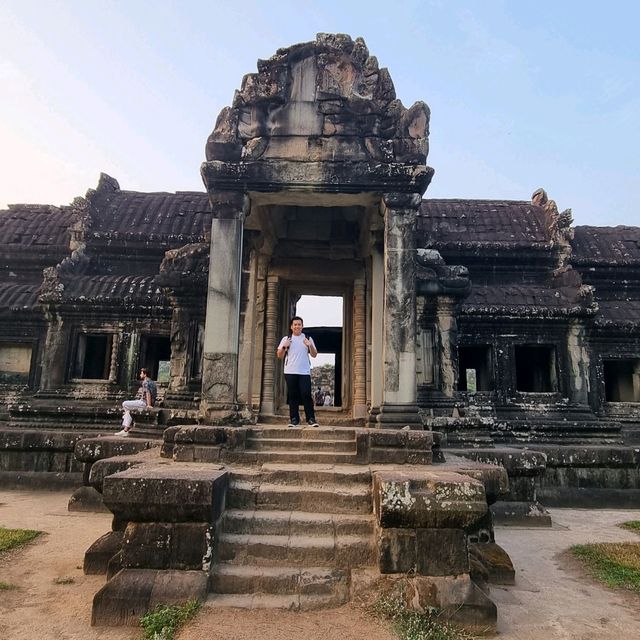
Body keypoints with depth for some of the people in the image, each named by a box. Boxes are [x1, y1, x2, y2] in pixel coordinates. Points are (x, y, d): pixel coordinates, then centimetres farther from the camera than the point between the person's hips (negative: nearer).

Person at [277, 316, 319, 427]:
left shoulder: (308, 339, 12)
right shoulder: (286, 339, 12)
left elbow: (314, 355, 10)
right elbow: (279, 356, 10)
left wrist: (310, 345, -7)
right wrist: (284, 347, -7)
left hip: (305, 372, 0)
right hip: (290, 372, 1)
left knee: (306, 395, -7)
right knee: (292, 395, 2)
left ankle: (310, 419, -2)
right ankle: (294, 419, 8)